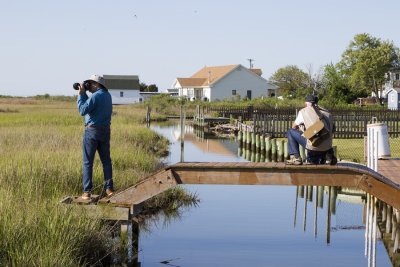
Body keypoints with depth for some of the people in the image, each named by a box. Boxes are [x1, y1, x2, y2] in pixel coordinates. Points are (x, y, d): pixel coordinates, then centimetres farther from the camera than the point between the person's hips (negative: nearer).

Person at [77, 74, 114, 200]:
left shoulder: (95, 96, -16)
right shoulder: (107, 95, 10)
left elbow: (82, 110, -16)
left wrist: (81, 94, -10)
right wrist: (84, 94, 7)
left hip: (92, 131, -7)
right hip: (105, 130, 7)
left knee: (88, 162, -1)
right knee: (106, 160, 12)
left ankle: (87, 191, -2)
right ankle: (109, 188, 11)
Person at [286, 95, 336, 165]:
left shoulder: (304, 111, 7)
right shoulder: (327, 113, 19)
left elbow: (294, 127, 16)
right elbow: (332, 129, 26)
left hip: (313, 145, -6)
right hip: (327, 147, 6)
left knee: (291, 132, 13)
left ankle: (296, 158, 3)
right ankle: (327, 156, 6)